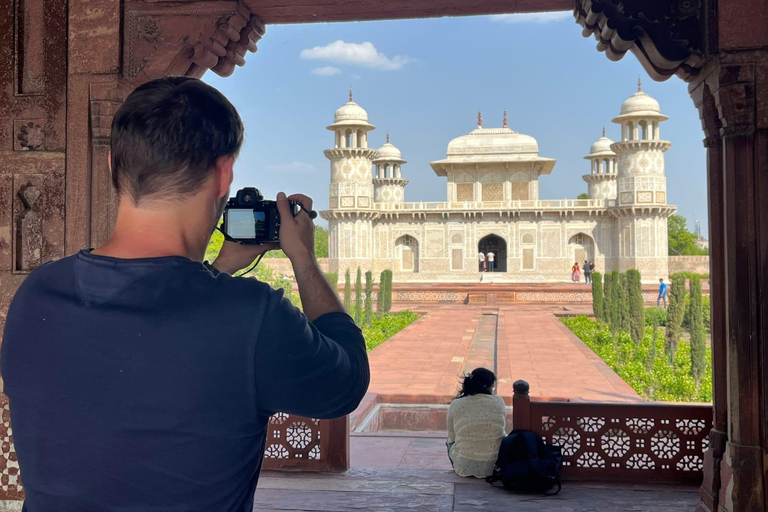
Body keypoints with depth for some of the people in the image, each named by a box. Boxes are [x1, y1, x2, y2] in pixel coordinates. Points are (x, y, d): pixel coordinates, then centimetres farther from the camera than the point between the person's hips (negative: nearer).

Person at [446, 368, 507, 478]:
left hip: (464, 468, 0)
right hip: (496, 465, 0)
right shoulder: (498, 402, -4)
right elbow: (501, 430, 10)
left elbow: (452, 437, 4)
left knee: (449, 442, 32)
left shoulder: (455, 404, -5)